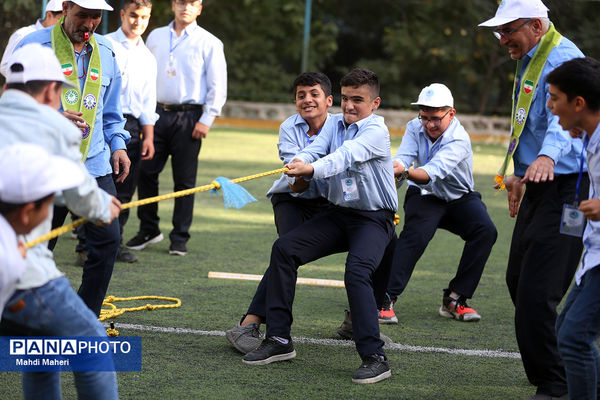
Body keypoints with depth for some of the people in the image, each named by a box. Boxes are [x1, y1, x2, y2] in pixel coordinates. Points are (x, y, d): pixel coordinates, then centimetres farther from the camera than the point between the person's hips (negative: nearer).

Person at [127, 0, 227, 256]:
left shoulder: (209, 43, 1)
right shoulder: (156, 37, 13)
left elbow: (218, 86, -1)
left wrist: (206, 120, -8)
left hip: (189, 117, -3)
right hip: (157, 114, 3)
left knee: (184, 180, -1)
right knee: (146, 173, 1)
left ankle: (180, 238, 7)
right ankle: (148, 230, 14)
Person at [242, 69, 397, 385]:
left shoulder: (376, 130, -12)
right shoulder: (335, 124, 9)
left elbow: (347, 155, -30)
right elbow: (315, 149, -8)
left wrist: (313, 169, -48)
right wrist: (298, 162, -32)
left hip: (374, 219, -7)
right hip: (338, 214, 7)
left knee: (357, 270, -31)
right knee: (283, 248, -7)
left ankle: (374, 357, -26)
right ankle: (279, 340, -2)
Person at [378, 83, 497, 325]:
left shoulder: (459, 140, -24)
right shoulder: (415, 128, -9)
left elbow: (434, 172, -41)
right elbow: (402, 159, -25)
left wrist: (405, 172, -61)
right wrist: (392, 168, -50)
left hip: (459, 198, -1)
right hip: (425, 196, 1)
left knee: (486, 230, -27)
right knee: (416, 233, -30)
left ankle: (454, 300, -19)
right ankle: (386, 298, -35)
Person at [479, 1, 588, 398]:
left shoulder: (562, 59, -17)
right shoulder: (531, 61, 17)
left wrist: (547, 157, -54)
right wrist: (519, 174, 34)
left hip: (565, 190, -11)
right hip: (540, 187, 11)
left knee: (536, 293, -14)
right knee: (519, 281, 18)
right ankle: (562, 367, 33)